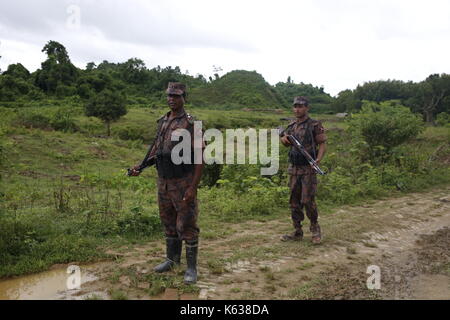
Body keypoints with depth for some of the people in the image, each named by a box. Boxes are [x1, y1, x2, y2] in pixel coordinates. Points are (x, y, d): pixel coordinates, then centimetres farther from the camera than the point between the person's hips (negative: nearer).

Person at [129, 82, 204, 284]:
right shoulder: (162, 122, 10)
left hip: (183, 183, -7)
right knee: (168, 222, 17)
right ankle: (172, 259, 34)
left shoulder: (191, 124, -12)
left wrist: (193, 187, -20)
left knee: (186, 225, 0)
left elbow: (199, 158, -15)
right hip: (163, 182, 7)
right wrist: (141, 166, 5)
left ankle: (192, 267, 13)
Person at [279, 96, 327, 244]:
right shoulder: (291, 126, 11)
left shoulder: (315, 125, -6)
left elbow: (323, 144, -6)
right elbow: (286, 143, 22)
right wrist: (284, 139, -1)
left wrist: (319, 158, -23)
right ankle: (297, 232, 17)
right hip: (293, 168, 6)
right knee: (294, 201, 7)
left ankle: (315, 228, 14)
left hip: (308, 169, -6)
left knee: (307, 200, -8)